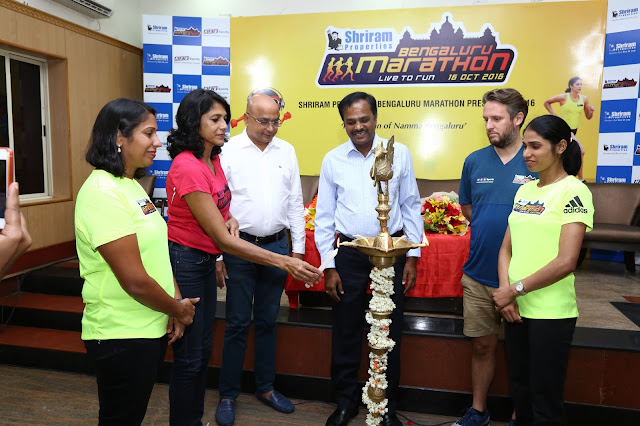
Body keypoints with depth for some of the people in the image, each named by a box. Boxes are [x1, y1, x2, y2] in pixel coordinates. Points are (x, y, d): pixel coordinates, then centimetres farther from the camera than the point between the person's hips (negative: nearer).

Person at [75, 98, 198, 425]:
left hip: (152, 325, 8)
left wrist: (176, 300, -1)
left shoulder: (132, 185, 8)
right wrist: (178, 309, -9)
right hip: (122, 335, -8)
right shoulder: (102, 192, -22)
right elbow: (135, 281, -25)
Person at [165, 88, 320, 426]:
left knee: (203, 350, 18)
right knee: (189, 358, 4)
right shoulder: (187, 167, -24)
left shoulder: (213, 159, 4)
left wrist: (228, 219, -4)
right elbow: (222, 239, -26)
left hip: (206, 260, 9)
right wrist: (284, 263, -28)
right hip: (184, 262, -8)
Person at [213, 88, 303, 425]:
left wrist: (297, 248, 8)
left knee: (267, 321, 15)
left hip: (277, 246, 4)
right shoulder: (228, 152, -5)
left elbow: (295, 202, 10)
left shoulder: (286, 151, 7)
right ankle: (228, 395, 22)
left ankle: (265, 387, 31)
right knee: (237, 323, 5)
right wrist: (218, 255, -7)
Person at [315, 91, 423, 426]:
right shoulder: (333, 160, 2)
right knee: (345, 332, 10)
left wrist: (412, 256, 1)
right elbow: (324, 217, 4)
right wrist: (329, 266, 0)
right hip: (349, 253, 1)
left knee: (390, 333, 10)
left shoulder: (399, 154, 1)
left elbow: (411, 207, 5)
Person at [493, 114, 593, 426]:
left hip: (551, 313, -6)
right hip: (516, 308, 6)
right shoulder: (524, 191, 10)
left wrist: (516, 289, -11)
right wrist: (506, 290, -6)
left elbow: (566, 262, -18)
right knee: (520, 391, 18)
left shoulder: (574, 192, -10)